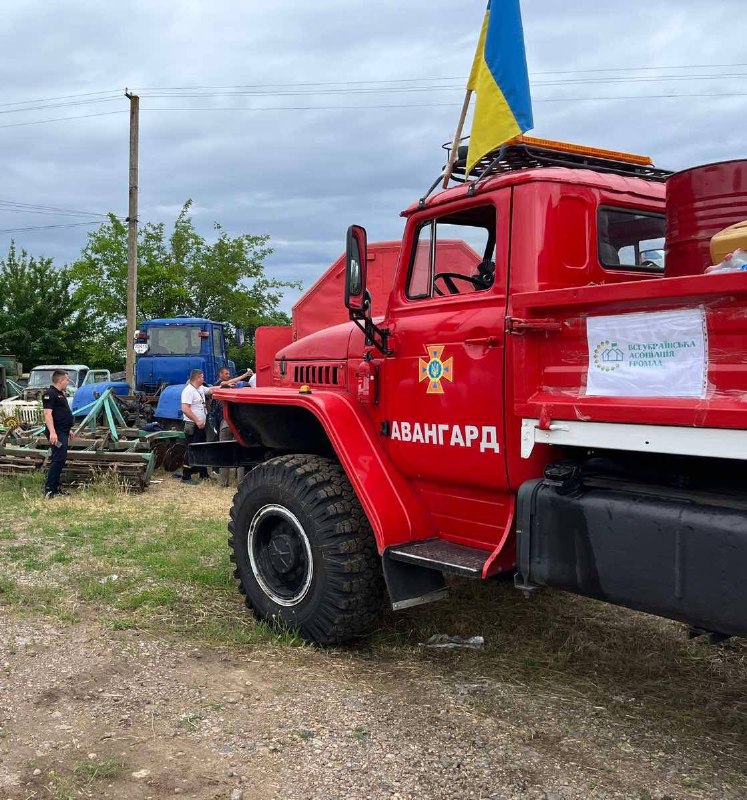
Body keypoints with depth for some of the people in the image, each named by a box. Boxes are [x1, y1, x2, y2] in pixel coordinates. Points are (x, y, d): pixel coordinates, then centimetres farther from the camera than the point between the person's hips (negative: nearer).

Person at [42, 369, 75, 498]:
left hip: (63, 432, 11)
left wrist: (69, 429, 27)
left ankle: (55, 487, 20)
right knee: (59, 459, -15)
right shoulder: (50, 394, -13)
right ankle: (49, 489, -15)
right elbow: (48, 414, -22)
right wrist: (52, 432, -29)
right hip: (57, 432, -11)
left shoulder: (61, 394, 19)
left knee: (60, 459, 13)